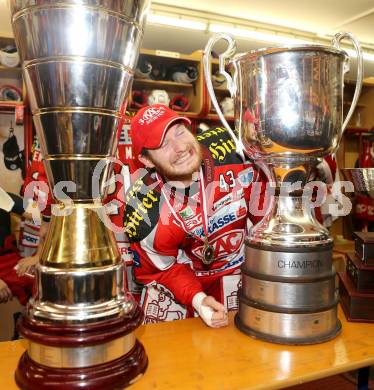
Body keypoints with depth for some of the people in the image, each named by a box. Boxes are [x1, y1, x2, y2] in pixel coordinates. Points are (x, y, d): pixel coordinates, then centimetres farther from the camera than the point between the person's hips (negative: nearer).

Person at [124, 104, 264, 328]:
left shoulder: (230, 147, -26)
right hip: (177, 269, 0)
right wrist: (197, 299, -26)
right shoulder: (143, 210, -27)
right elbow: (162, 268, -10)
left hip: (237, 265, 1)